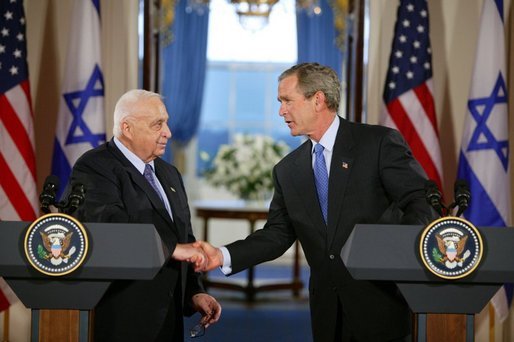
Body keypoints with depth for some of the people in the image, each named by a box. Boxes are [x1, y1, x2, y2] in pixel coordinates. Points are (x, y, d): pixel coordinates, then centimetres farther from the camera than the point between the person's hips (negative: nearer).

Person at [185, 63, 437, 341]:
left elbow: (421, 204, -10)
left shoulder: (381, 143, -6)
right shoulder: (287, 170, 10)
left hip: (380, 305, -5)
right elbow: (277, 234, 9)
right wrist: (224, 256, -5)